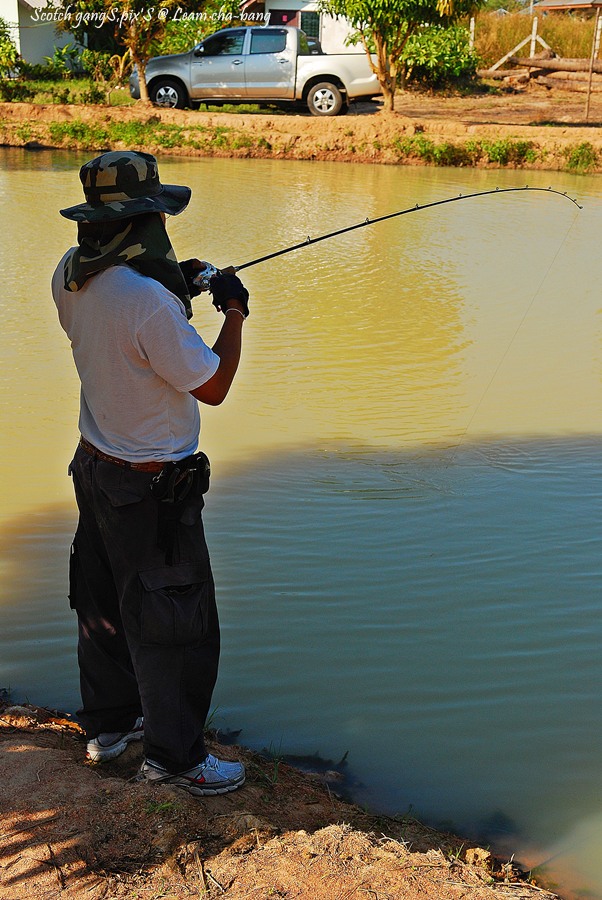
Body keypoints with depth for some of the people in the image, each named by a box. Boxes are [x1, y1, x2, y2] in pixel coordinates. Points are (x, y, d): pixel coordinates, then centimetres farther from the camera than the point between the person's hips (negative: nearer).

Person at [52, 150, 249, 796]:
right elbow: (212, 386, -20)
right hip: (151, 488, -9)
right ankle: (173, 756, 19)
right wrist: (234, 312, -7)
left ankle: (108, 722, 40)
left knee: (105, 599, 22)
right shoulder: (148, 301, -29)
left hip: (95, 466, 9)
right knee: (175, 622, 5)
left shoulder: (69, 276, -2)